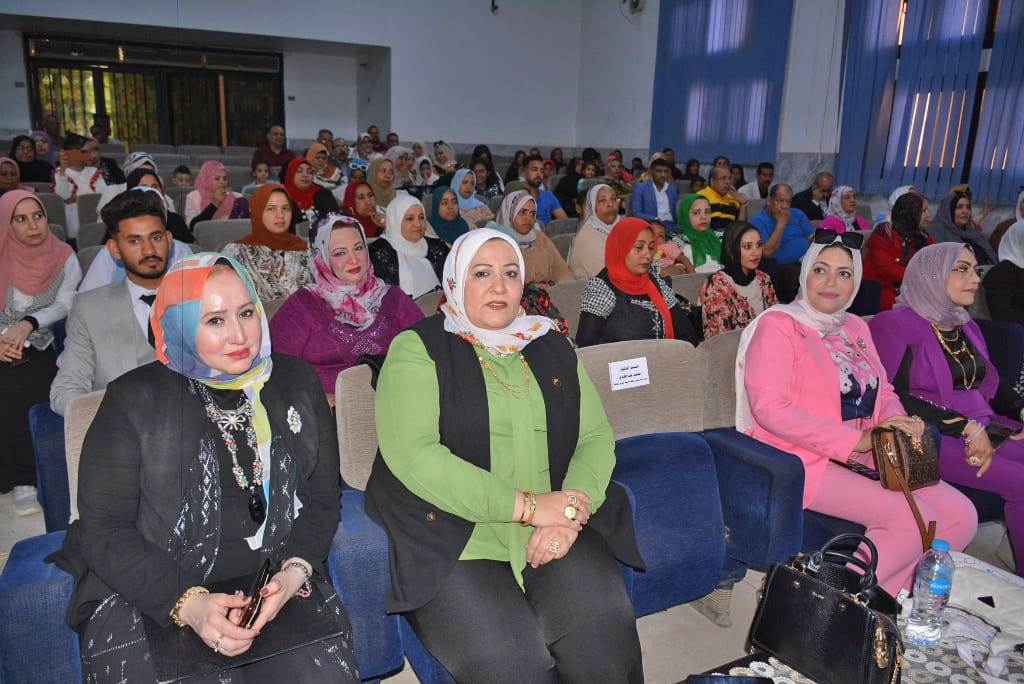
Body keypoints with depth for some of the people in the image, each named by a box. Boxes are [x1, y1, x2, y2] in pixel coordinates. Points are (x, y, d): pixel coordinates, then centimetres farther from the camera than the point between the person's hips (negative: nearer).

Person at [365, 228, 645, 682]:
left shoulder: (552, 348, 15)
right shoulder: (418, 348, 0)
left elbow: (596, 436, 9)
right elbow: (412, 455, -13)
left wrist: (569, 516, -11)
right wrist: (526, 505, -16)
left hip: (557, 530, 4)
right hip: (455, 535, -3)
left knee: (604, 632, -20)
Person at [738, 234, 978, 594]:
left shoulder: (856, 328, 18)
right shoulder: (778, 325, -8)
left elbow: (883, 393, 19)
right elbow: (769, 408, -19)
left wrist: (901, 423, -6)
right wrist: (854, 440, -21)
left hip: (866, 457, 8)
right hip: (805, 461, -8)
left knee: (962, 515, -4)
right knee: (915, 519, -22)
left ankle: (902, 593, 9)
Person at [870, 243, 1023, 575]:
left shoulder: (966, 327, 18)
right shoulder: (895, 324, -6)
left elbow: (992, 384, 23)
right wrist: (965, 428, -18)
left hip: (985, 429, 7)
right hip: (932, 437, -7)